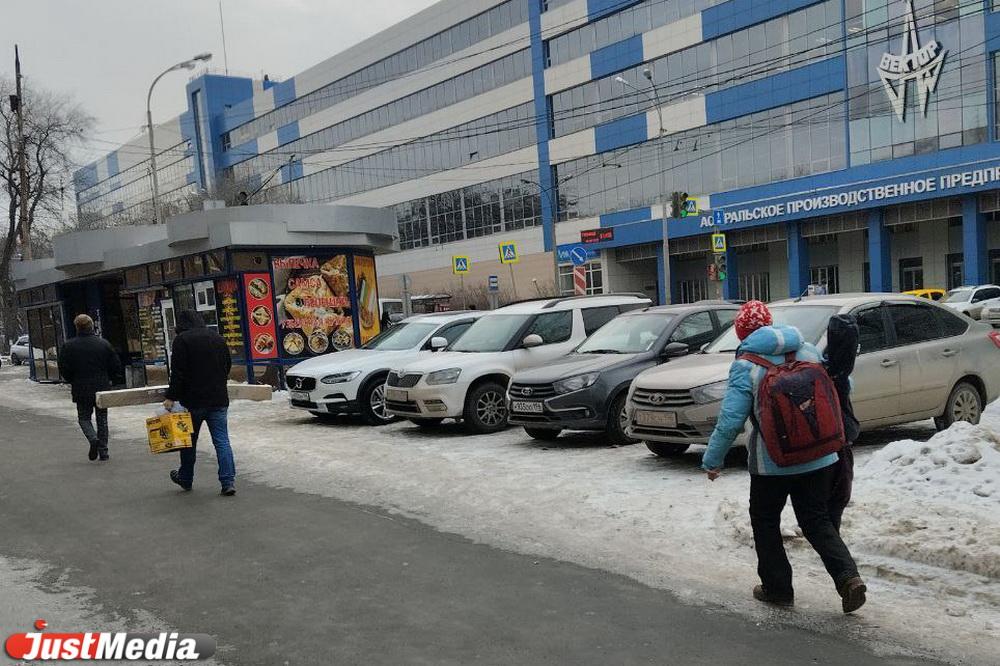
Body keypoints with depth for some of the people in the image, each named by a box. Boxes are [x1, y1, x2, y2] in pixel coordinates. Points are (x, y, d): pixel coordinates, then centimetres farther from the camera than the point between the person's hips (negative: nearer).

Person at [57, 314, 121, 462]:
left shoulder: (69, 346, -6)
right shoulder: (103, 343, -3)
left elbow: (63, 369, -5)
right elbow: (117, 365, -1)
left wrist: (73, 382, 11)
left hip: (81, 390, -1)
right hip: (102, 388, 1)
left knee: (84, 417, 14)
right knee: (102, 419, 10)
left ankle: (93, 438, -13)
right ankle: (103, 452, 10)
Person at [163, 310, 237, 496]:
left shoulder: (182, 340, -6)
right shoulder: (217, 338, 10)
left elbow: (178, 372, -13)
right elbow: (228, 366, 20)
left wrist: (171, 397, -10)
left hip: (193, 399, -3)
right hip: (219, 399, 4)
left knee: (189, 440, 14)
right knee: (222, 441, 0)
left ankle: (185, 479, 29)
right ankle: (228, 481, -8)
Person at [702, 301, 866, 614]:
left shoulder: (745, 366, -12)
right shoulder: (809, 351, 2)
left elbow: (730, 420, -16)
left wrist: (712, 460, -6)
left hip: (772, 462, -4)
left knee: (765, 522, 15)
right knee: (817, 521, 15)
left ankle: (777, 587, 21)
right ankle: (848, 576, -2)